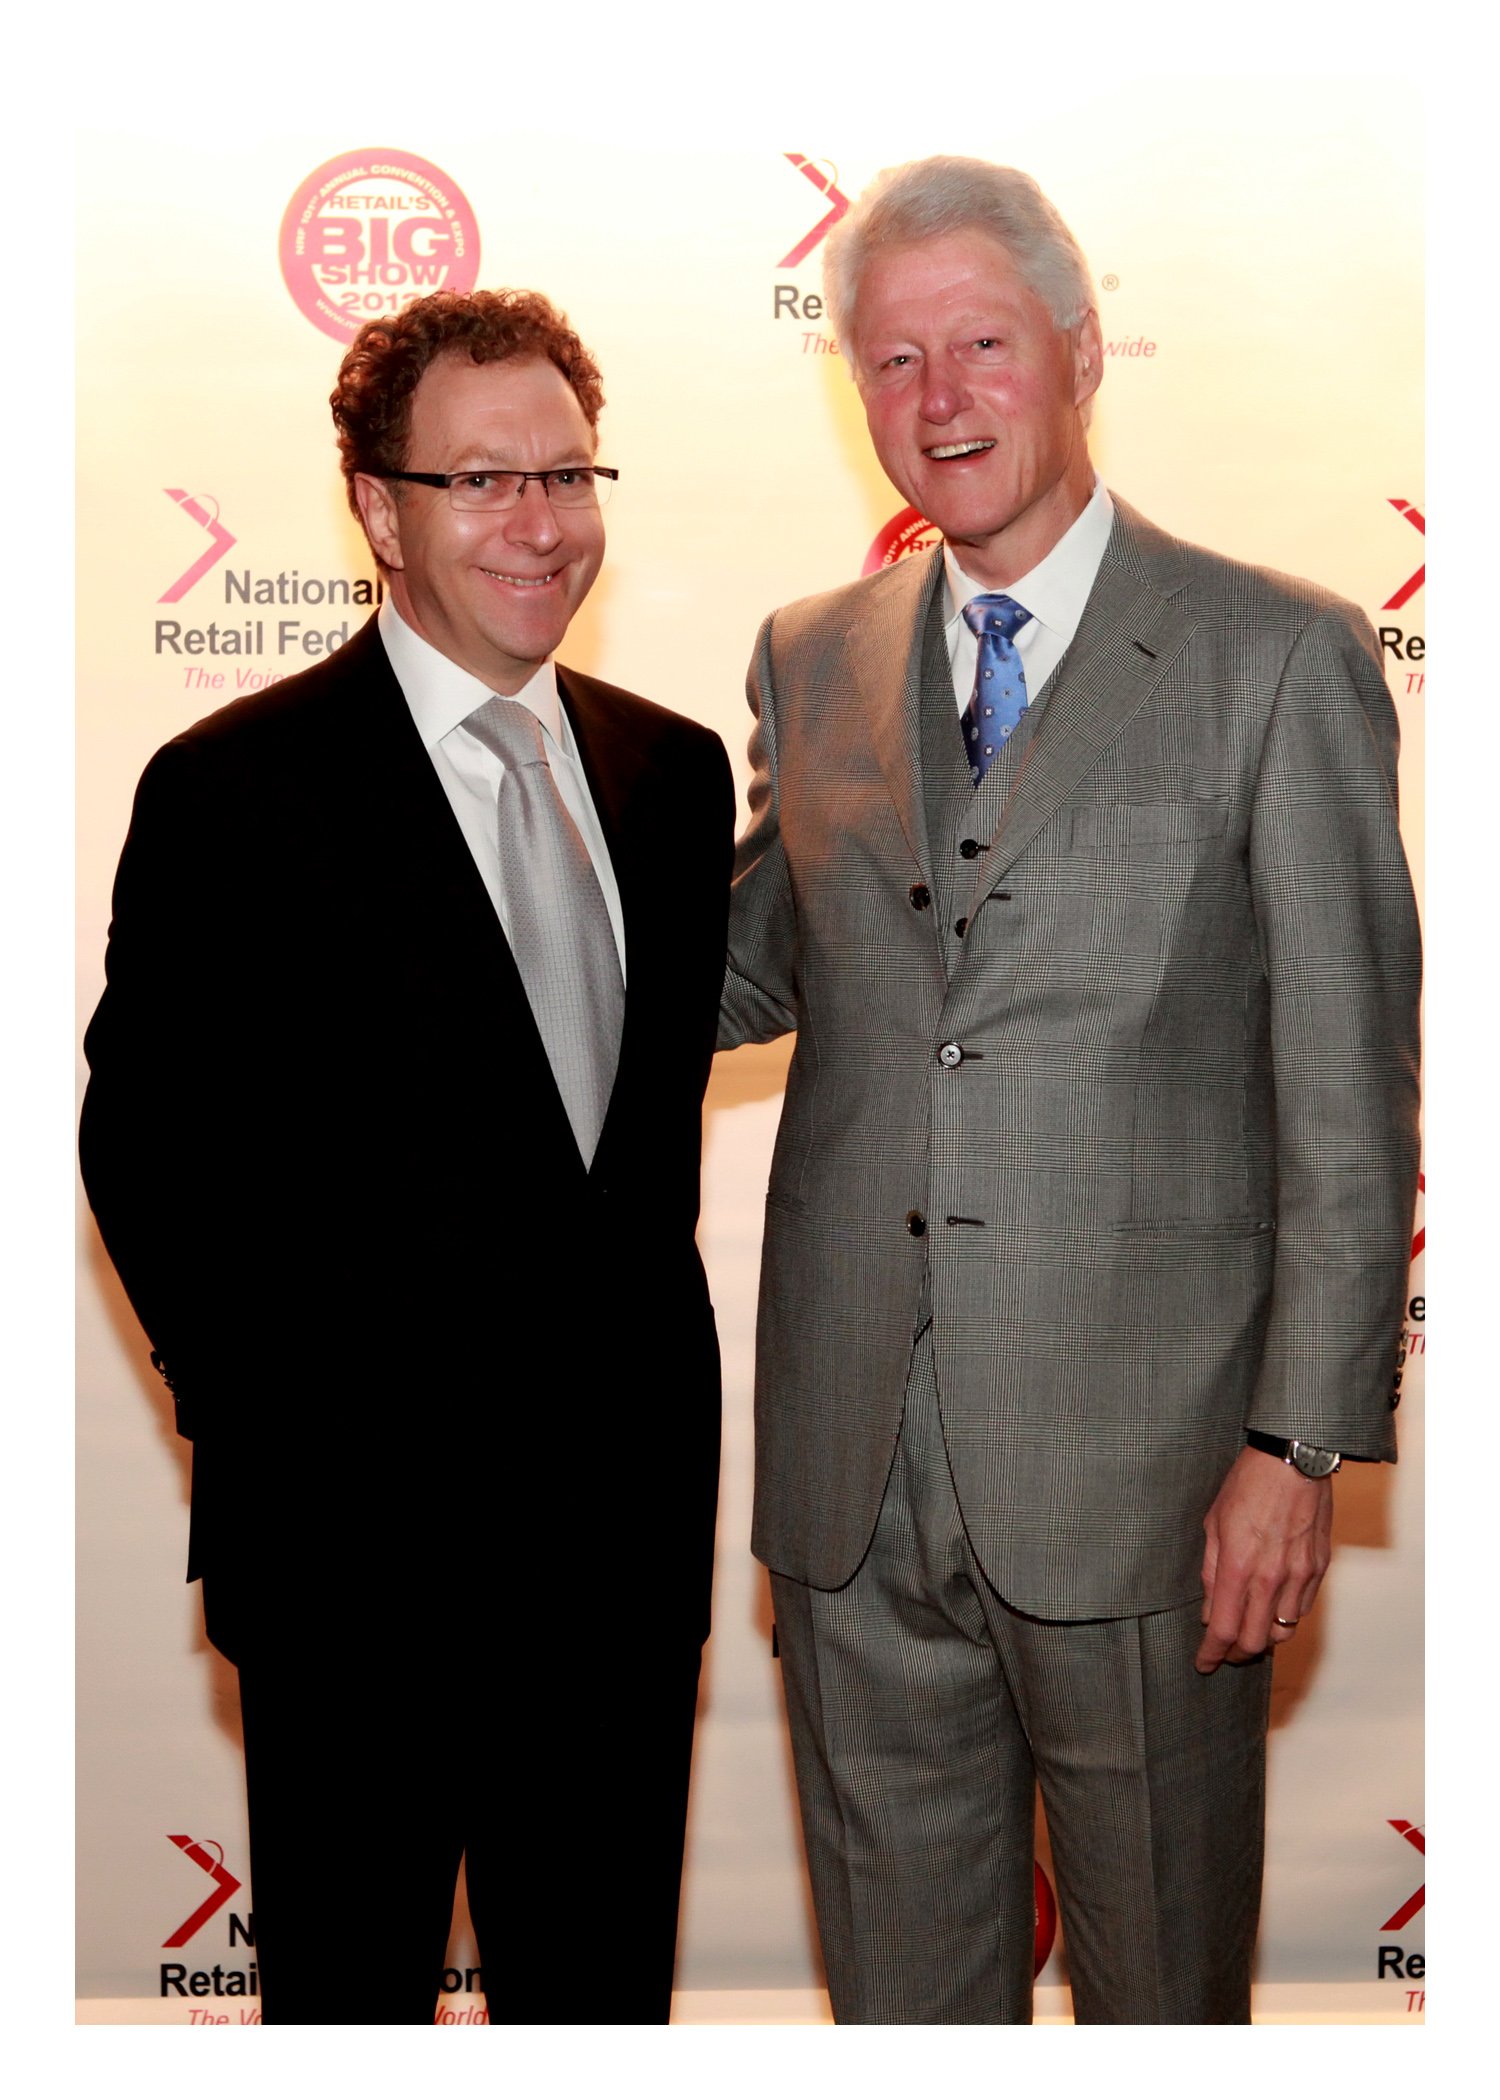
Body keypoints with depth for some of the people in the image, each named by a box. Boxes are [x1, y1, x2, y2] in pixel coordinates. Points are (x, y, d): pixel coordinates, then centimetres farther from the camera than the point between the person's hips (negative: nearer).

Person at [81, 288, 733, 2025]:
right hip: (359, 1541, -5)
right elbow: (147, 1146, -8)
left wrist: (648, 1350, 8)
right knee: (350, 1993, 14)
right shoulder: (235, 791, -10)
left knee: (606, 1986, 19)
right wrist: (269, 1439, -10)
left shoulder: (674, 771, 7)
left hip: (625, 1513, 5)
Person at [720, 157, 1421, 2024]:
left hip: (1134, 1461, -3)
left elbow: (1349, 1097, -7)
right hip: (851, 1474, 4)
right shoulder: (811, 662, 9)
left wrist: (1301, 1442, -11)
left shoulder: (1278, 660, -4)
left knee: (1163, 1983, 15)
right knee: (896, 1972, 19)